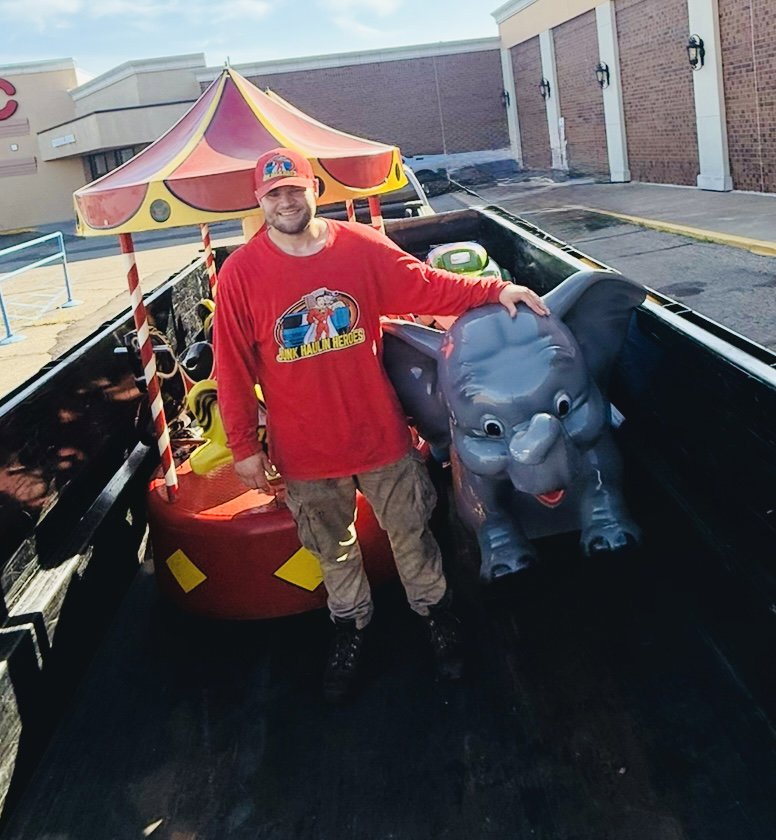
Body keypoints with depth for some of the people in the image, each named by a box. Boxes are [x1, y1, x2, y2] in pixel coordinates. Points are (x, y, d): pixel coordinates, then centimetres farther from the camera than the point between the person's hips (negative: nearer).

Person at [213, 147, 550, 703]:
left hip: (379, 432, 1)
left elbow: (427, 286, 1)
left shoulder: (361, 247, -6)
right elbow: (233, 369, -7)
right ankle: (351, 627, 43)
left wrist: (494, 290, -10)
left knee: (410, 531, 15)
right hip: (305, 448, 0)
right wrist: (244, 446, -5)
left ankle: (436, 614, 39)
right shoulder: (240, 273, -10)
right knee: (333, 548, 19)